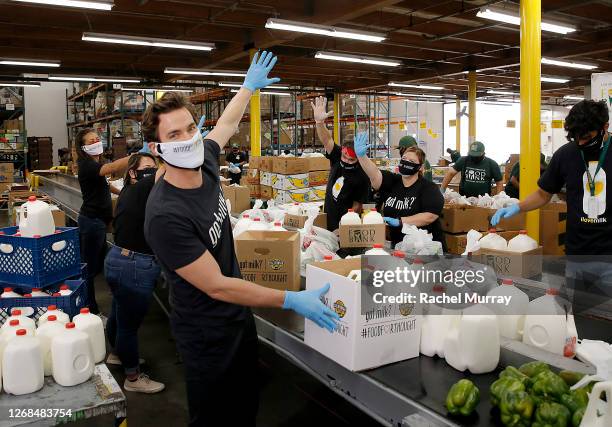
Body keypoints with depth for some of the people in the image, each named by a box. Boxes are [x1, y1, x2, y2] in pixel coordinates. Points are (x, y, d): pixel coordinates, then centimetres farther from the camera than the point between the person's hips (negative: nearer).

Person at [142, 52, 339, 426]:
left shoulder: (205, 165, -7)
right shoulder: (165, 215, -29)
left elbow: (227, 124, 15)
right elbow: (216, 285, -26)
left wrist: (249, 87, 27)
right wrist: (292, 300, -24)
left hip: (240, 316, 7)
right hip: (208, 335, -7)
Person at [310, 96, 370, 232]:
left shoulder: (362, 177, -17)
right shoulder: (337, 157, -5)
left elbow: (357, 205, -14)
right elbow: (327, 140, -19)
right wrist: (319, 121, -37)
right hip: (327, 220, 5)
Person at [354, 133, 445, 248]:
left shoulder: (428, 187, -9)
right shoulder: (391, 181, 1)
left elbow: (430, 216, -21)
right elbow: (374, 174, -18)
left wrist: (400, 221, -25)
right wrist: (361, 156, -36)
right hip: (396, 245, 3)